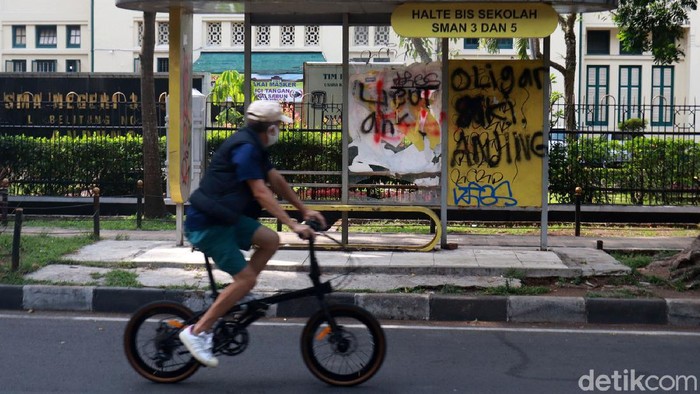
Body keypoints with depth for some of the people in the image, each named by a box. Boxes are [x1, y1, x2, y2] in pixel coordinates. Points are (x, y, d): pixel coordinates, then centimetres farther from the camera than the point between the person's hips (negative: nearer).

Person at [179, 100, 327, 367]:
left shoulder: (254, 146, 12)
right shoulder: (245, 148, -19)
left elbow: (276, 180, 18)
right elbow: (261, 193, -24)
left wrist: (304, 210, 17)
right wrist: (293, 225, -24)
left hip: (225, 217, 10)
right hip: (207, 224, -10)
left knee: (270, 240, 3)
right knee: (245, 278, -11)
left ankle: (232, 300, 8)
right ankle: (197, 332, -5)